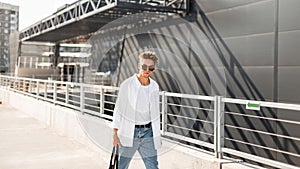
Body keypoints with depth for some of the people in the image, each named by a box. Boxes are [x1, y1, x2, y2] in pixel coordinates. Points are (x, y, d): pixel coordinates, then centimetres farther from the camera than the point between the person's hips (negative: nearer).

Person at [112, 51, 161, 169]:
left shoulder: (155, 87, 5)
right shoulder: (127, 85, -8)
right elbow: (118, 109, -5)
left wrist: (157, 135, 14)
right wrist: (115, 134, -8)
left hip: (148, 132, 4)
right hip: (129, 133, -3)